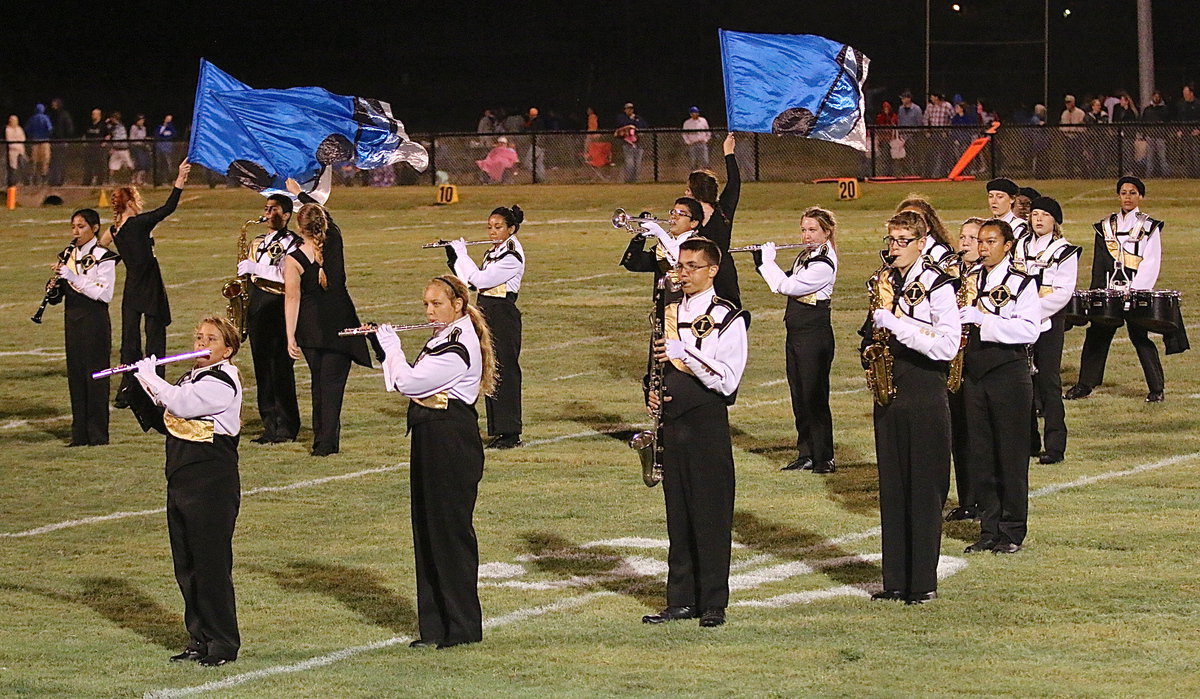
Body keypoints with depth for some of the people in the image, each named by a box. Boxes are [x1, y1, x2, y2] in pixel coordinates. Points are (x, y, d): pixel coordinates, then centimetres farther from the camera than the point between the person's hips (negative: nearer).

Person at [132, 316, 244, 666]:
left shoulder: (222, 383, -15)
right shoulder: (190, 378, 14)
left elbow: (178, 403, -25)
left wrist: (148, 375, -11)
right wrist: (144, 376, 9)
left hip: (213, 483, -9)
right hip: (181, 480, 9)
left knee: (212, 564, -4)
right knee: (185, 566, 12)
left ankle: (224, 643, 4)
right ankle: (199, 640, 21)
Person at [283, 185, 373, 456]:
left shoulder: (293, 260, -12)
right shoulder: (334, 242, -6)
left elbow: (292, 298, -12)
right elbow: (327, 215, 15)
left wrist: (290, 337, -9)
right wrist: (301, 194, 30)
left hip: (311, 329, 0)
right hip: (340, 323, 0)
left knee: (319, 381, 14)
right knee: (332, 381, -1)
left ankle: (321, 439, 17)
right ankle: (327, 441, -10)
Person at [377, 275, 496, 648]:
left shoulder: (457, 348, -18)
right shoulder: (444, 340, 14)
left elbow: (408, 382, -21)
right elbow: (412, 381, 15)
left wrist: (390, 343, -6)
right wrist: (387, 345, 5)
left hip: (452, 440, -10)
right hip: (429, 436, 10)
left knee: (451, 530, -4)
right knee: (427, 530, 11)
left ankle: (463, 626, 4)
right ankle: (434, 625, 16)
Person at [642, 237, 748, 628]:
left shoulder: (728, 319, -8)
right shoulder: (669, 314, 12)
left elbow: (727, 381, -15)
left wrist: (684, 353, -21)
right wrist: (652, 393, 1)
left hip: (708, 423, -6)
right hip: (673, 423, 6)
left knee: (712, 514, -1)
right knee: (678, 514, 9)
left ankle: (713, 603, 5)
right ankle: (681, 600, 16)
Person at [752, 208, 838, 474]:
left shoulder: (823, 264, -18)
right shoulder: (804, 257, 11)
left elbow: (786, 286, -21)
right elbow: (786, 284, 13)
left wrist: (767, 260, -10)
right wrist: (761, 261, 3)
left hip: (815, 335, -9)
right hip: (796, 333, 9)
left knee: (815, 397, -5)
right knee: (799, 397, 12)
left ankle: (825, 458, 1)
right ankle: (806, 454, 19)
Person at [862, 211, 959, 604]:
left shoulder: (937, 286, -9)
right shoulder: (882, 281, 11)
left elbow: (947, 346, -19)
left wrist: (895, 322, -22)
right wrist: (869, 354, 4)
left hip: (924, 396, -6)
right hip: (888, 393, 6)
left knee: (924, 489, -1)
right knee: (891, 487, 8)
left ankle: (924, 583, 4)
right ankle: (895, 580, 13)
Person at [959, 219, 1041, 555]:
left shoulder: (1023, 283, -3)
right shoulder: (969, 280, 11)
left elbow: (1030, 329, -15)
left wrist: (983, 319, -21)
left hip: (1009, 373, -5)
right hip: (973, 373, 5)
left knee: (1012, 455, 0)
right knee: (980, 455, 6)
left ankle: (1012, 532, 7)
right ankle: (989, 529, 14)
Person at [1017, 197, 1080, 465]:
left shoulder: (1064, 251, -3)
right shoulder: (1020, 246, 11)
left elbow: (1064, 292, -9)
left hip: (1049, 321, -5)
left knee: (1048, 380, -6)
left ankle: (1055, 446, -4)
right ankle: (1028, 441, 15)